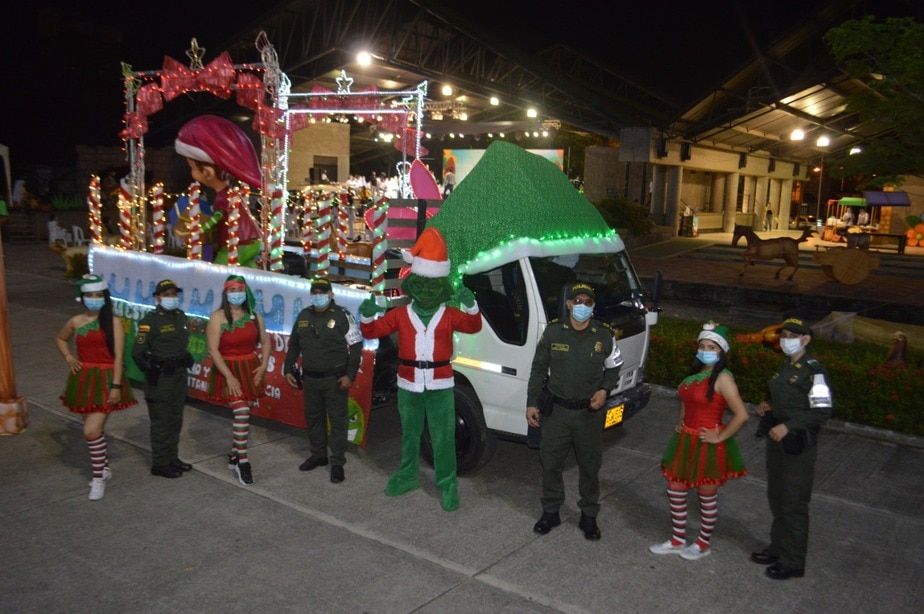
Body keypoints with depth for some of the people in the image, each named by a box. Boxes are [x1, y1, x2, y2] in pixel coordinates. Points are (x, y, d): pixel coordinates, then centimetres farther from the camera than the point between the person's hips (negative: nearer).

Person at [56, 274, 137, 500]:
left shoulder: (113, 322, -9)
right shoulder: (76, 321, 5)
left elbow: (118, 356, -11)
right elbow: (60, 339, 26)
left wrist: (116, 386, -16)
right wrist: (68, 358, 8)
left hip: (106, 380, -5)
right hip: (84, 380, 5)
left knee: (91, 431, -12)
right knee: (95, 429, 16)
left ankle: (98, 478, 3)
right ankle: (104, 468, 35)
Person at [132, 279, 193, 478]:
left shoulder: (180, 316, 9)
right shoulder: (150, 320, -14)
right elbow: (138, 352, -16)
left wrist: (185, 358, 10)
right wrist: (151, 371, -20)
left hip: (179, 374, 8)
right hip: (160, 378, -8)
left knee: (175, 419, 17)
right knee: (161, 421, -1)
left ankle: (172, 458, 29)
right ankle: (160, 464, 9)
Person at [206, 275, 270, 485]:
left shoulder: (254, 316, 3)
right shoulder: (218, 317, -11)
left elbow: (265, 341, 13)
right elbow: (213, 350, -16)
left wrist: (264, 365, 0)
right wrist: (229, 376, -19)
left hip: (250, 370, 5)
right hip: (228, 371, -5)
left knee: (243, 414, 12)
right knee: (242, 412, -16)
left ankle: (234, 456, 29)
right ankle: (242, 461, -7)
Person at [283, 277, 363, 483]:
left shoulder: (342, 315, -9)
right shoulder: (304, 316, 7)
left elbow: (356, 345, -9)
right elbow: (294, 345, 18)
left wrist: (350, 375, -14)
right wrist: (288, 369, 13)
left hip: (335, 379, -5)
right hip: (310, 379, 6)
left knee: (337, 420, -2)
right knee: (313, 418, 15)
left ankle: (338, 463, 6)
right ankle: (318, 455, 31)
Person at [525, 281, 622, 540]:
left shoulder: (604, 335, -4)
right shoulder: (553, 331, -6)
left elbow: (614, 367, 10)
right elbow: (539, 369, 2)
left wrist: (605, 390, -8)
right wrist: (531, 403, 0)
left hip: (590, 412, 0)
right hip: (557, 411, 0)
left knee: (590, 467, 11)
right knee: (550, 463, 9)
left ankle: (589, 516, 28)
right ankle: (550, 512, 28)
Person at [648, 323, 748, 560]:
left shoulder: (722, 378, -17)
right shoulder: (695, 373, 8)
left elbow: (741, 415, -23)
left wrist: (720, 437, -18)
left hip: (708, 446, -8)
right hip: (685, 441, 8)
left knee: (707, 496, 9)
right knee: (675, 490, 13)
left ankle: (703, 544, 27)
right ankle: (678, 540, 29)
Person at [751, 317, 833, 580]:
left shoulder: (813, 371, -17)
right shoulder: (785, 367, 10)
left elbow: (822, 411, -21)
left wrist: (787, 426, -26)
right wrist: (768, 406, 3)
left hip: (798, 446, -9)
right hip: (777, 441, 9)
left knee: (793, 504, 2)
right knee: (776, 498, 19)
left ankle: (793, 562, 15)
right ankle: (778, 547, 35)